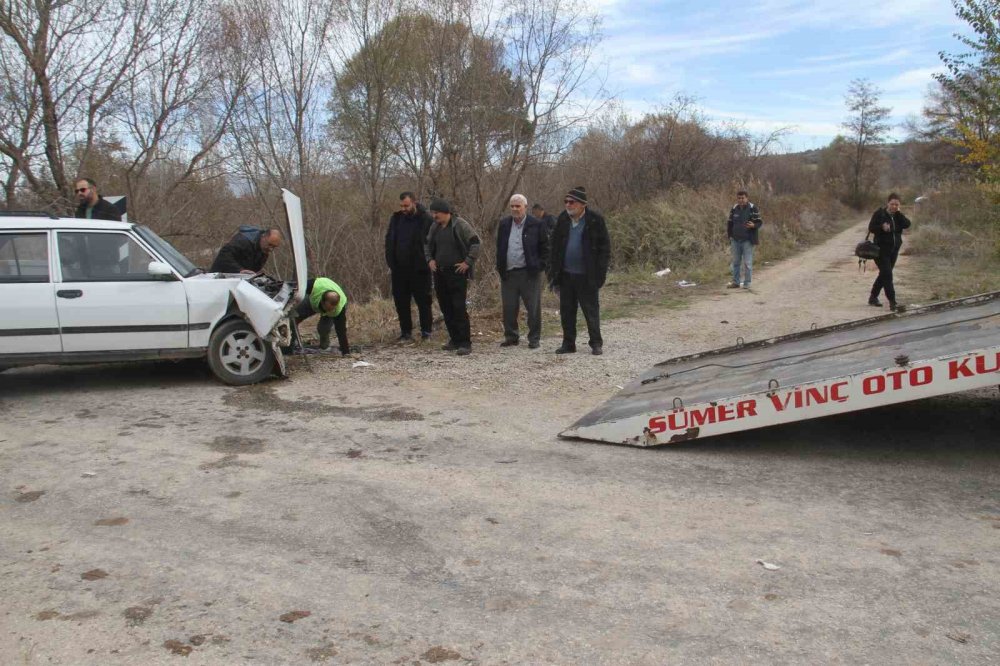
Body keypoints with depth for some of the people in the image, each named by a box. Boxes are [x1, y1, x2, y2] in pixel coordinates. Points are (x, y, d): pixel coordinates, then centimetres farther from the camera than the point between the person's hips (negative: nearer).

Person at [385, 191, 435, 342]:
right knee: (401, 301, 8)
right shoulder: (396, 218, 7)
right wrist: (391, 263, 6)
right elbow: (389, 242, 13)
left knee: (423, 301, 4)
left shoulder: (426, 220, -8)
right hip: (399, 269, 5)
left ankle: (426, 331, 13)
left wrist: (429, 263, -12)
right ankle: (406, 332, 17)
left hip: (419, 269, -5)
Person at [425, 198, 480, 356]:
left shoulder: (460, 225, -9)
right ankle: (455, 340, 21)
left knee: (459, 308, -10)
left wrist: (468, 262, -13)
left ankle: (465, 343, -7)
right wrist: (429, 260, 10)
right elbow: (428, 246, 26)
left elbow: (475, 243, -12)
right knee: (446, 308, 10)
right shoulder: (434, 228, 12)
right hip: (439, 274, 7)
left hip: (457, 273, -7)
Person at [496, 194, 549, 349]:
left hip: (529, 273, -4)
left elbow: (544, 247, 1)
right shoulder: (504, 224, 10)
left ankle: (534, 339, 12)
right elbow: (499, 247, 17)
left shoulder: (536, 225, -3)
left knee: (533, 308, 2)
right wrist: (500, 267, 9)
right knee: (509, 308, 8)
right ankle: (511, 336, 21)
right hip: (508, 273, 4)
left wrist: (540, 266, -7)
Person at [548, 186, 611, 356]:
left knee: (591, 310, 3)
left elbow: (604, 247, -6)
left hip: (587, 276, -5)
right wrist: (553, 271, 5)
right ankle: (568, 343, 21)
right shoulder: (562, 219, 7)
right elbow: (555, 245, 11)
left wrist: (600, 273, -12)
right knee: (566, 311, 10)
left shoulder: (595, 220, -7)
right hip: (566, 275, 5)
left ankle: (596, 344, 14)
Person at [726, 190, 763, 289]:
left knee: (747, 263, -3)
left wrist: (753, 225, -25)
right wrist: (729, 235, 10)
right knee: (736, 262, 11)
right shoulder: (734, 209, 8)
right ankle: (735, 282, 19)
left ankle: (747, 283, 5)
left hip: (747, 240, -5)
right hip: (735, 240, 5)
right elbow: (730, 223, 17)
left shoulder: (752, 208, -5)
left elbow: (759, 222, -4)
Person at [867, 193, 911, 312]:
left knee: (884, 274, 13)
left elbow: (907, 225, -9)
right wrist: (882, 227, -27)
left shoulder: (898, 215, 6)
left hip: (894, 249, 6)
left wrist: (898, 213, -13)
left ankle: (873, 297, 26)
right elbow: (871, 228, -10)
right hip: (881, 249, -6)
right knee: (887, 274, -13)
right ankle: (892, 301, -14)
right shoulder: (879, 213, -7)